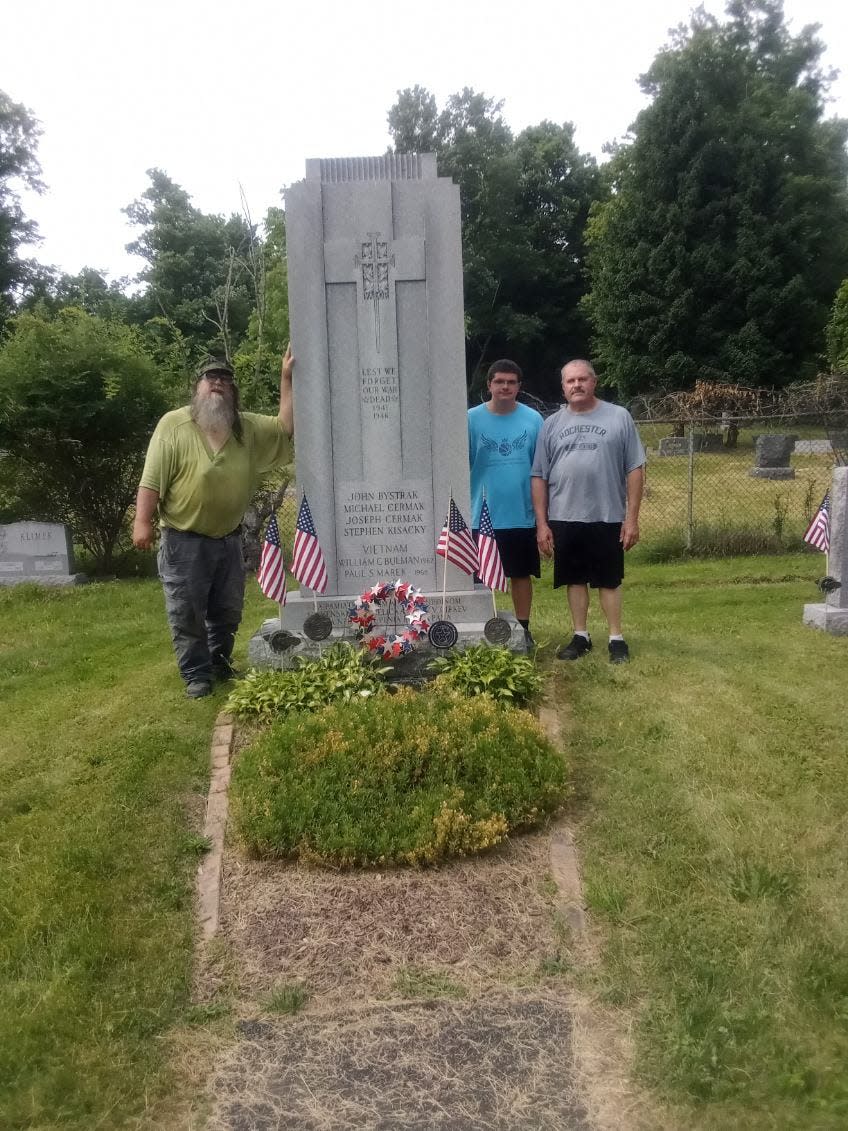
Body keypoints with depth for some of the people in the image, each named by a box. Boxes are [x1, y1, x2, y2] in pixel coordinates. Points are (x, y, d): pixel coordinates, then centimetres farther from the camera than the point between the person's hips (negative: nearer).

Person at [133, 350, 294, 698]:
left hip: (228, 539, 5)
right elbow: (152, 478, -13)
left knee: (228, 611, 16)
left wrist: (286, 378, -3)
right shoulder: (174, 424, -10)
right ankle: (196, 675, 13)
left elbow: (285, 427, 3)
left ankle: (220, 665, 33)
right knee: (187, 613, 2)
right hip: (184, 541, -5)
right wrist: (142, 521, -19)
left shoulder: (248, 428, 5)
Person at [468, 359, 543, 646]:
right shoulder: (472, 419, -3)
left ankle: (523, 628, 24)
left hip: (523, 515, 1)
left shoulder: (533, 419, -1)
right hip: (482, 516, 0)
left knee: (521, 574, 11)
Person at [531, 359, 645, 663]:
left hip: (608, 517, -2)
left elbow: (635, 470, -2)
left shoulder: (619, 417, 0)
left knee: (609, 580, 6)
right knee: (575, 578, 11)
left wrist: (632, 518, -7)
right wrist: (541, 523, 0)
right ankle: (580, 636, 22)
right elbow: (539, 477, 5)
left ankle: (616, 638, 16)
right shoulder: (552, 424, 6)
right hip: (564, 518, 2)